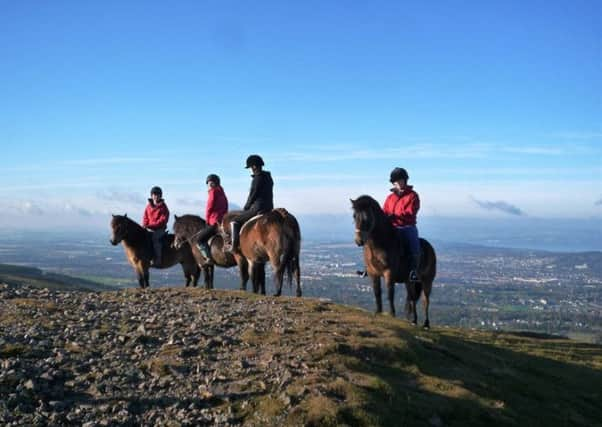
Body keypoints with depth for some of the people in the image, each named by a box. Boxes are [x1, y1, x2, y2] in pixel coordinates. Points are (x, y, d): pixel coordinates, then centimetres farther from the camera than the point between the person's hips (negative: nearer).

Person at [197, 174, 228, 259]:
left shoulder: (213, 192, -5)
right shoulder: (222, 193, 18)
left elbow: (209, 207, -7)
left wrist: (207, 220, 6)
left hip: (215, 223, -9)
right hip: (224, 221, 9)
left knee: (200, 239, -7)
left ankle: (209, 258, -15)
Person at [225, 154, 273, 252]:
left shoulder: (257, 179, -14)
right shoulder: (269, 178, 13)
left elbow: (252, 196, -13)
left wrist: (246, 207, 2)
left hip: (258, 209, -9)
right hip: (269, 208, 9)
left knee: (234, 221, -1)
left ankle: (233, 246, -6)